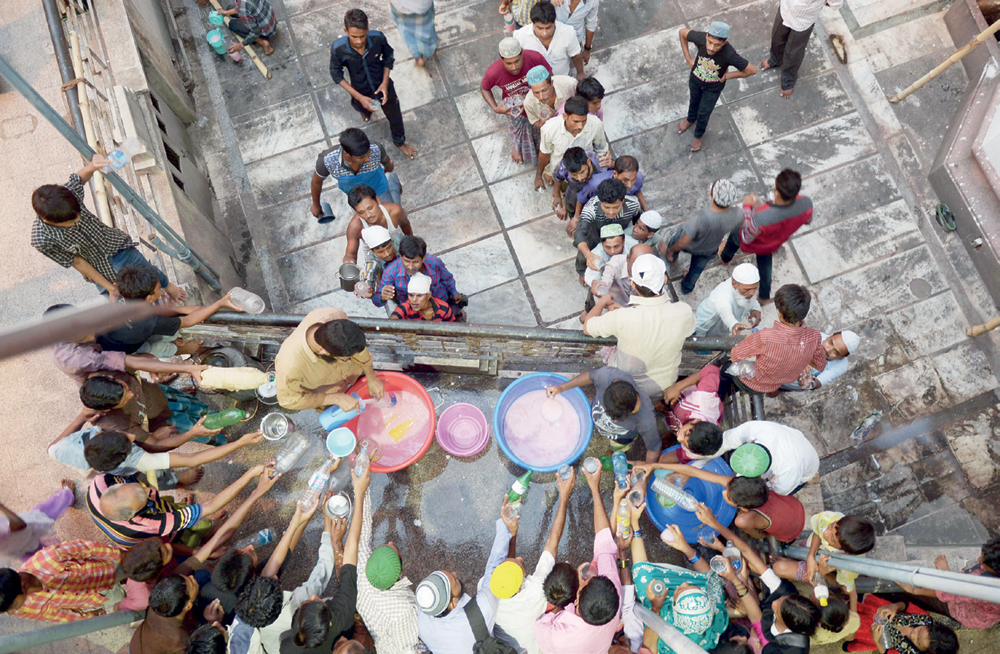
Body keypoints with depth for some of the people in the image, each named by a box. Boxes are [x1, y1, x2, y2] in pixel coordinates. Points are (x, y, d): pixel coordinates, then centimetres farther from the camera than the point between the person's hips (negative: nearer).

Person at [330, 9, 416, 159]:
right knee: (363, 109, 33)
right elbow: (336, 74, -18)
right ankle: (366, 110, 73)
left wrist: (385, 83, -20)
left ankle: (399, 142, 53)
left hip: (383, 86, 0)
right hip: (360, 92, 0)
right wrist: (359, 97, -24)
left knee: (395, 117, 21)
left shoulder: (378, 38, -31)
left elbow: (388, 56, -9)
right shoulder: (338, 49, -33)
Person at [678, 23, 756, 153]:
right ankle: (690, 119, 64)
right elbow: (682, 32, -15)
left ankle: (698, 135, 50)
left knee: (703, 114, 17)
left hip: (713, 88, -2)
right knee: (694, 100, 31)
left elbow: (752, 70, -28)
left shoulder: (729, 55, -40)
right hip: (695, 79, 2)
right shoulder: (701, 38, -36)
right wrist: (688, 58, -12)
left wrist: (728, 75, -20)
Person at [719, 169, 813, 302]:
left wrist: (747, 206, -22)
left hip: (753, 243, -4)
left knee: (734, 236, 32)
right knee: (765, 264, 35)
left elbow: (746, 238, -29)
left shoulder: (760, 217, -51)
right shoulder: (806, 204, -36)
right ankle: (765, 296, 60)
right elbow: (808, 220, -9)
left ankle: (725, 257, 67)